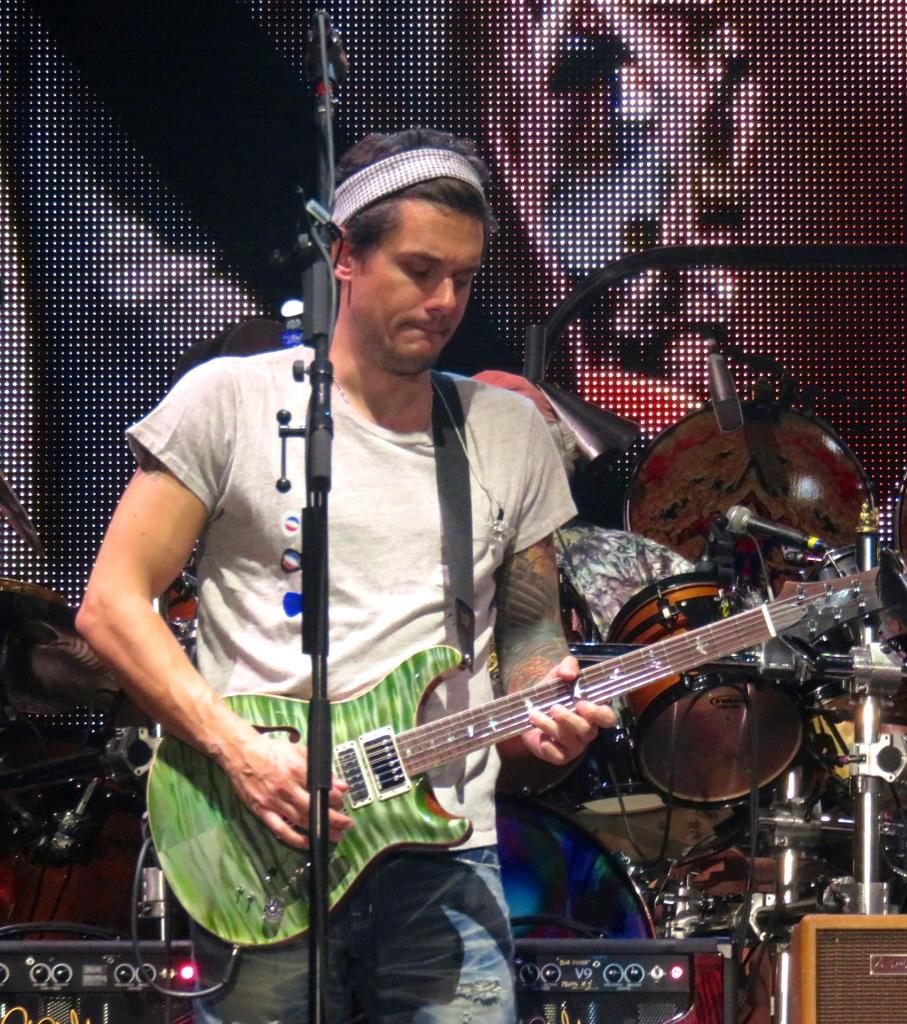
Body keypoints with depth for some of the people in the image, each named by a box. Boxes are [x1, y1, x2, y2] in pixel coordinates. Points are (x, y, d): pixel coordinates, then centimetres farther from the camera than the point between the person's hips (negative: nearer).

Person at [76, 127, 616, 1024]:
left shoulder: (509, 432, 14)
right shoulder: (232, 401, 2)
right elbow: (112, 605, -1)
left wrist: (540, 704, -3)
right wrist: (238, 749, -12)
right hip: (262, 864, -2)